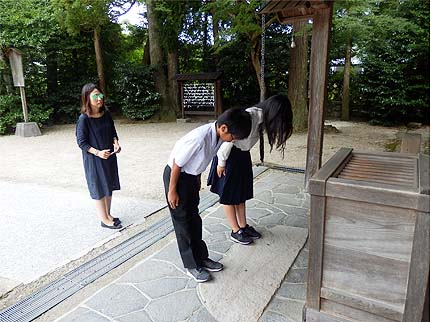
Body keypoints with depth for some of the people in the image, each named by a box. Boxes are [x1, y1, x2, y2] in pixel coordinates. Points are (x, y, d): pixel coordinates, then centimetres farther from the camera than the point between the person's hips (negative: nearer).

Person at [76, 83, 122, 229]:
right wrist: (98, 152, -24)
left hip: (110, 156, 6)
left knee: (109, 185, 16)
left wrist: (116, 143, -8)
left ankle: (108, 214, 34)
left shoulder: (106, 114, -1)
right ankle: (104, 220, 21)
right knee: (99, 188, 6)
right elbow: (81, 142, -14)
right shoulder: (84, 119, -18)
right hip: (94, 159, -6)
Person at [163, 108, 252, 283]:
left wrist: (198, 179, 17)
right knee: (183, 222, 4)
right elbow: (177, 163, -24)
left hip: (192, 176, 8)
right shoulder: (199, 138, -35)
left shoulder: (218, 136, -10)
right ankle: (192, 265, 18)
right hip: (176, 175, -8)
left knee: (194, 219, 17)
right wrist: (172, 191, -15)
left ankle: (201, 257, 31)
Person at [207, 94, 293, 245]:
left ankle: (243, 226, 30)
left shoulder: (262, 118, -3)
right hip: (230, 155, -8)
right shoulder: (249, 116, -30)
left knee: (242, 193, 16)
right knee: (229, 195, 6)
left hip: (243, 156, 9)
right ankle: (236, 231, 18)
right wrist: (221, 162, -17)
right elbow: (228, 139, -25)